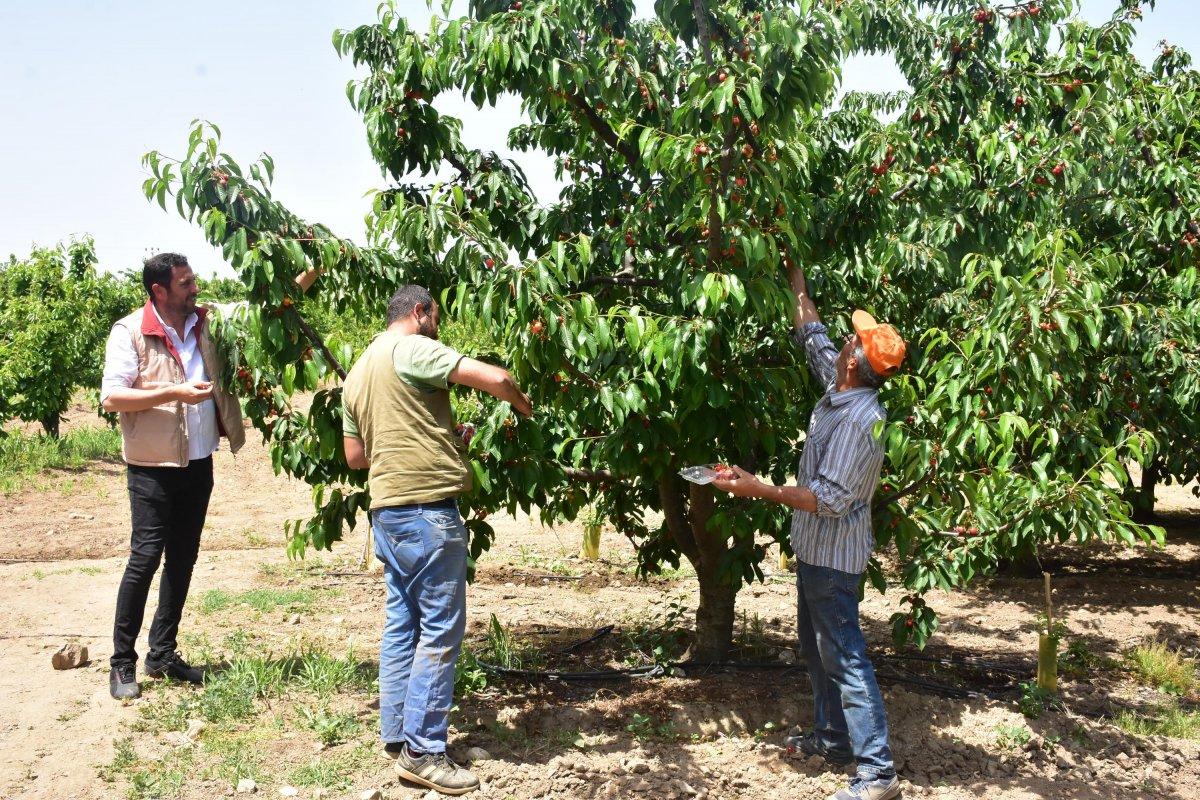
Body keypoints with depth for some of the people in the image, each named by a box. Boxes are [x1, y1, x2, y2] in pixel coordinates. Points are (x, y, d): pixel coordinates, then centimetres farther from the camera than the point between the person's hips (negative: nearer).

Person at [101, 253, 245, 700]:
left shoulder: (206, 323, 5)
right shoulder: (129, 332, -11)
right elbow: (111, 397, -18)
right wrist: (176, 392, -22)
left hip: (199, 463, 6)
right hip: (153, 467, -6)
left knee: (183, 560, 12)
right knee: (145, 559, -5)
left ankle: (162, 654, 25)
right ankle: (122, 663, 8)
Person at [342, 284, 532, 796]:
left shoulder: (358, 372, 17)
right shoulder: (411, 350, -9)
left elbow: (355, 455, 21)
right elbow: (495, 378, -15)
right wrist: (524, 407, 4)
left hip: (386, 511, 9)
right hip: (427, 509, -9)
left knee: (401, 626, 15)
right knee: (440, 631, -4)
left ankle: (397, 736, 21)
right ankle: (422, 752, -1)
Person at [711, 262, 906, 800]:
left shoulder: (857, 421, -26)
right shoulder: (839, 391, 1)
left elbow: (830, 498, -28)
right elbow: (813, 337, 18)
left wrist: (759, 489, -29)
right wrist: (797, 284, 20)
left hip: (833, 556, -10)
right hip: (816, 550, 10)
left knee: (844, 658, -7)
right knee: (816, 648, 21)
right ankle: (832, 738, 34)